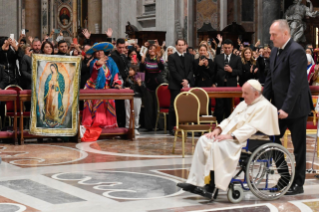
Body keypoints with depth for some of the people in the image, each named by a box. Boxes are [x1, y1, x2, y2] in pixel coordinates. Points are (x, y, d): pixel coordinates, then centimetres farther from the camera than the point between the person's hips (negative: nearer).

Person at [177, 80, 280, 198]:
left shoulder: (264, 106, -7)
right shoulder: (244, 104, 22)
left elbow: (251, 127, -18)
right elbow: (230, 119, 23)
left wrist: (231, 136, -24)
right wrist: (218, 129, 3)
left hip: (243, 140, -9)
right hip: (229, 137, 9)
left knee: (217, 145, -31)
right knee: (203, 141, -10)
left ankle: (211, 186, -27)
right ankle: (194, 182, -15)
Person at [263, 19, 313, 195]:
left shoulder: (296, 51, -18)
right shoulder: (276, 51, 9)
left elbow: (296, 83, -24)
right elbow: (270, 78, 14)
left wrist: (287, 108, -27)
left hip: (295, 108, -8)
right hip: (280, 106, 8)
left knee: (298, 146, 3)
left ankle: (298, 184, 13)